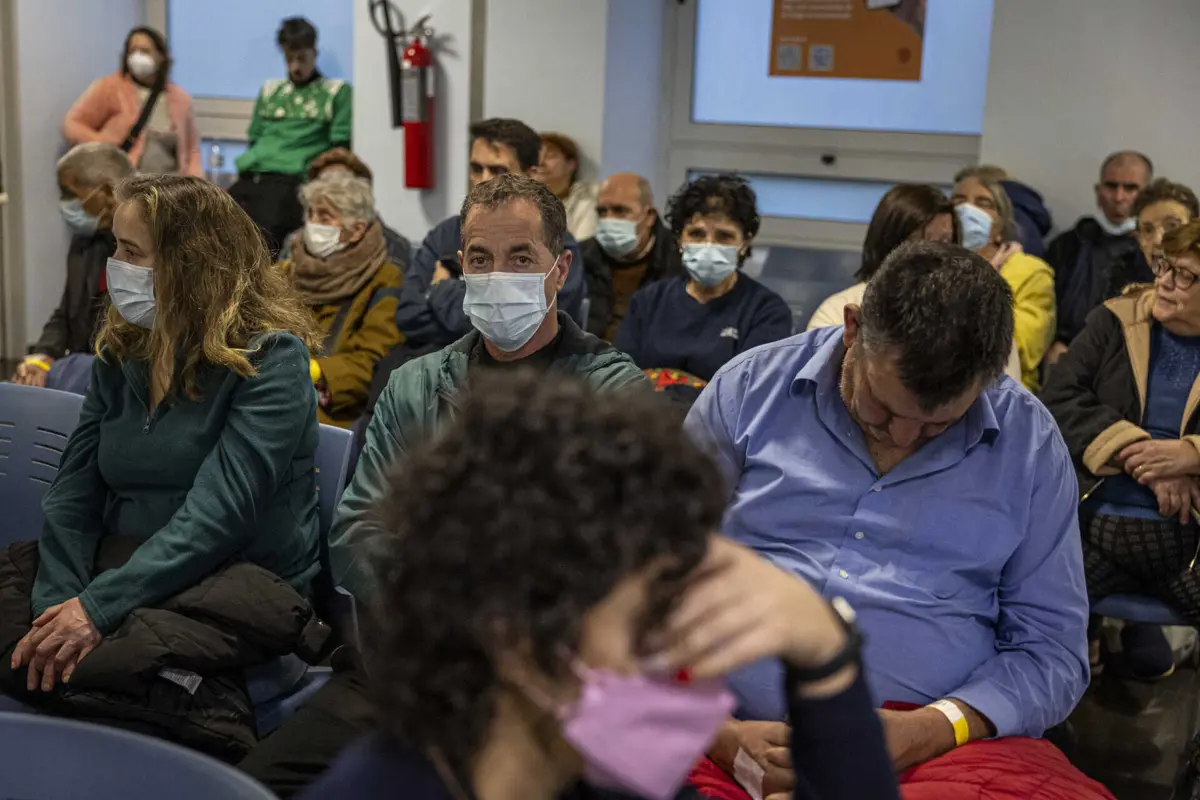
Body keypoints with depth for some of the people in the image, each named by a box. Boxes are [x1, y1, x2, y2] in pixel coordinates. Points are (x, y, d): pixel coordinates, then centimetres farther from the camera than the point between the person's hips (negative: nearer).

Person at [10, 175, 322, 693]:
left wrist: (99, 607, -26)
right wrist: (59, 603, -15)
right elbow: (73, 494, 2)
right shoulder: (119, 354, 9)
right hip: (128, 582, 5)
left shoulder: (270, 359, -10)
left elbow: (220, 510, -20)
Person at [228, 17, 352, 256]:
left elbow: (341, 147, 4)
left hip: (292, 182, -5)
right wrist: (248, 168, 11)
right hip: (251, 178, 5)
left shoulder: (337, 91, 11)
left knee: (263, 234, -29)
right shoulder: (270, 90, 26)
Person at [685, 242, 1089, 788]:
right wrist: (716, 733, -11)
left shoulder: (1029, 443, 7)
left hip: (946, 742, 1)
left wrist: (930, 730, -11)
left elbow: (1052, 650, 8)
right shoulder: (748, 389, 5)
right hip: (730, 737, 0)